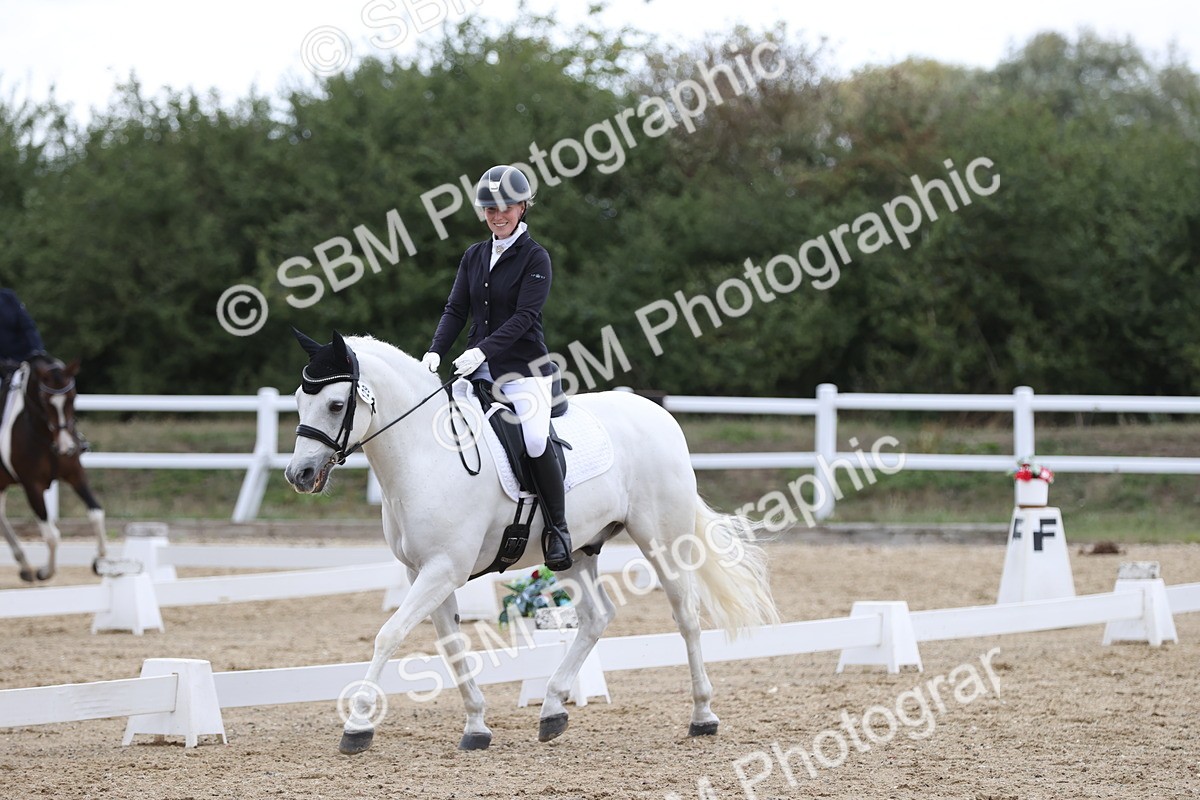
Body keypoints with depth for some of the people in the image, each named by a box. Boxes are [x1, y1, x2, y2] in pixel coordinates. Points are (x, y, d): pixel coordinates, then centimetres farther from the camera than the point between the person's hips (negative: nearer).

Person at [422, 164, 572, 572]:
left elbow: (524, 316, -14)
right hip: (478, 369, 6)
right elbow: (456, 309, 9)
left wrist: (484, 349, -26)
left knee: (535, 439, -26)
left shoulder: (535, 257, -4)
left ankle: (558, 527, -12)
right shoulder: (474, 256, 13)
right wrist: (436, 351, -8)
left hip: (524, 366, -6)